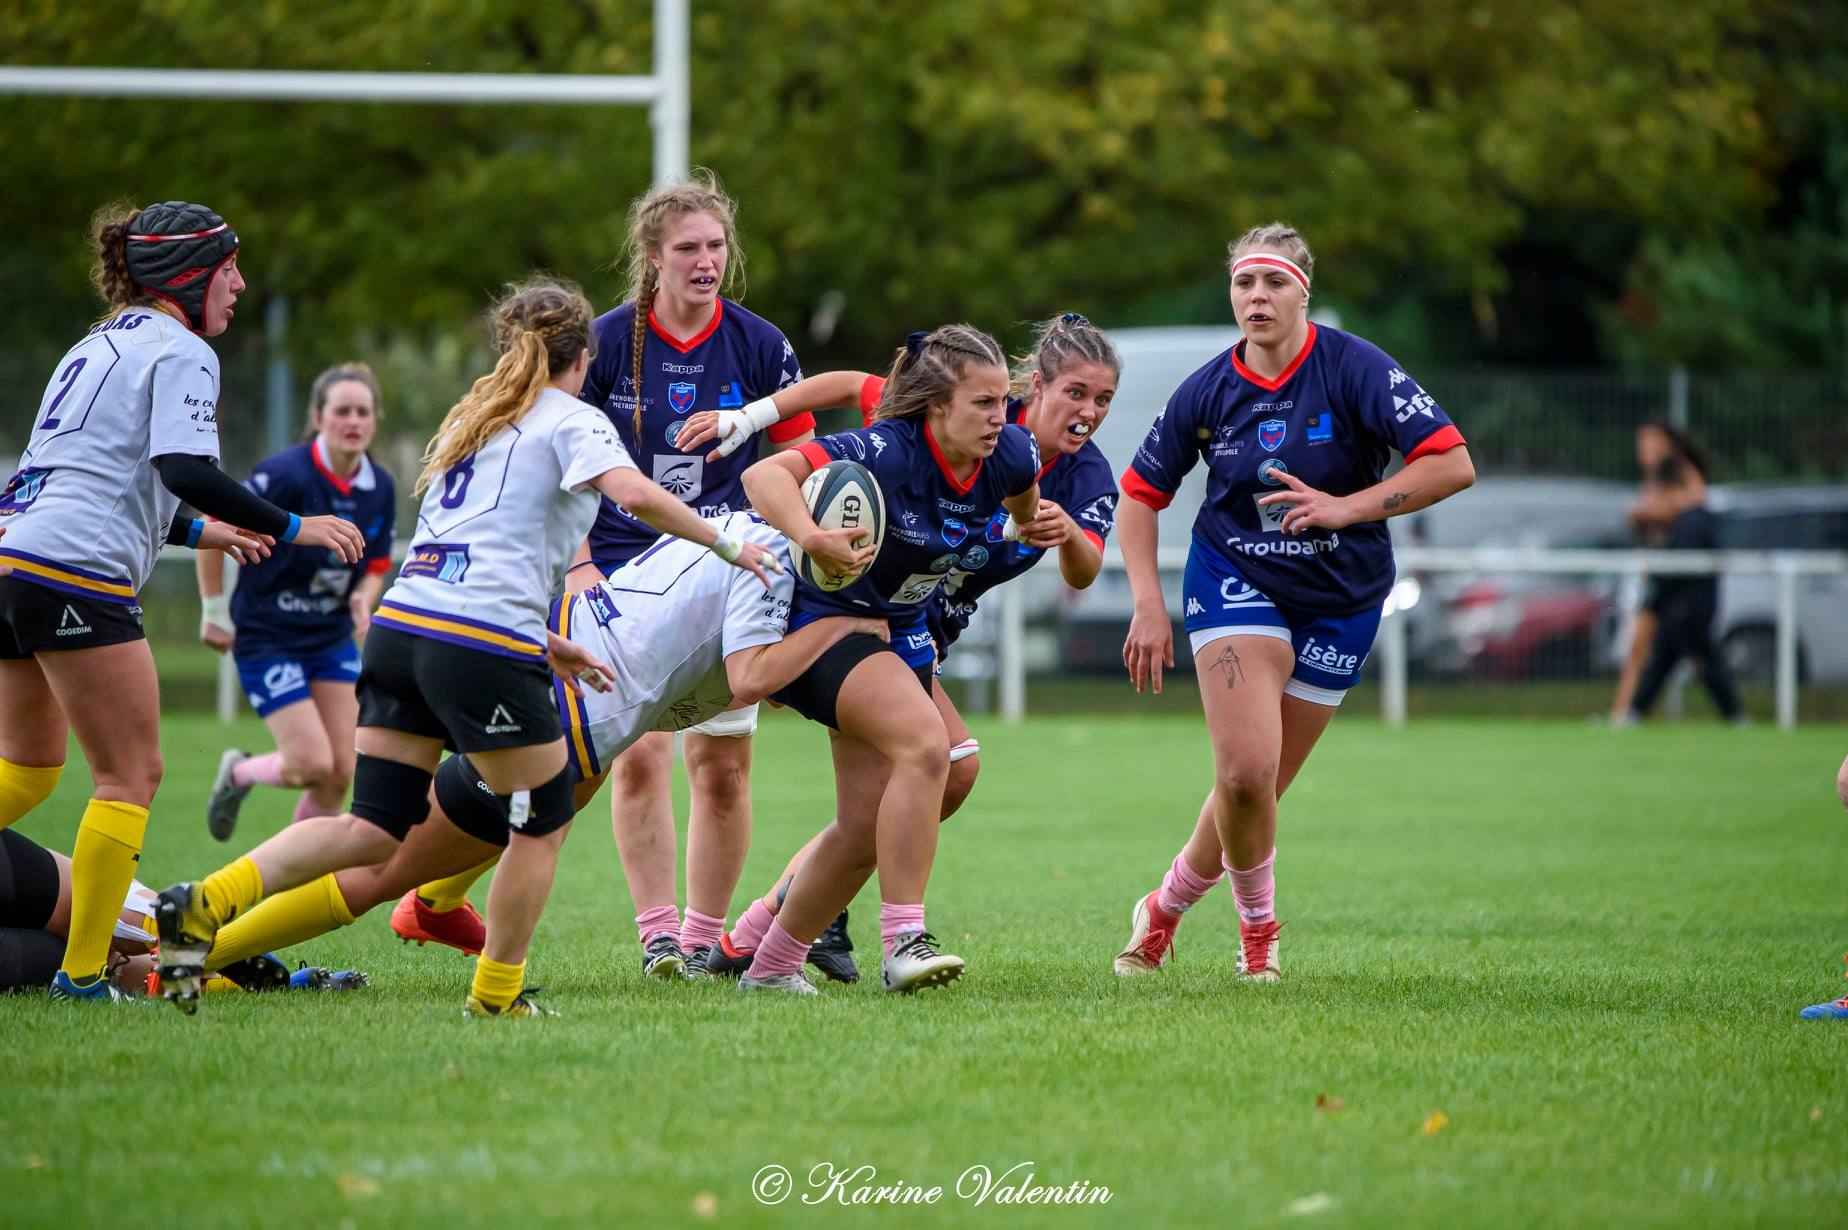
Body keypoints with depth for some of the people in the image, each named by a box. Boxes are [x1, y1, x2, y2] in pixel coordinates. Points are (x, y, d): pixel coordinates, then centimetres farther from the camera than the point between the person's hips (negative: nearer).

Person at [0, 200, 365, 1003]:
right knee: (132, 774, -1)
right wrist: (291, 529, -9)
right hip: (78, 574, -9)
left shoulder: (98, 345, 24)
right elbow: (182, 469, -16)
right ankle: (82, 972, -5)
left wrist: (194, 531, 35)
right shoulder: (179, 351, -3)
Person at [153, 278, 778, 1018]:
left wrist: (543, 644, 32)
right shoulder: (572, 421, 4)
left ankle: (205, 904, -13)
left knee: (372, 830, 4)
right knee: (543, 822, 12)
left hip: (400, 623, 7)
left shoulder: (472, 420, 27)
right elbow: (635, 494, -16)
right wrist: (727, 548, -3)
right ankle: (496, 995, 15)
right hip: (484, 647, -7)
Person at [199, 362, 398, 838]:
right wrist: (215, 612, -8)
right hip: (267, 636, -6)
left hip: (333, 638, 6)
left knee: (341, 772, -1)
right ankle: (239, 772, 20)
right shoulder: (285, 476, -21)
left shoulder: (380, 488, -2)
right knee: (313, 765, -13)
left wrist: (364, 597, -10)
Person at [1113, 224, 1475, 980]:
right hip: (1235, 581, 0)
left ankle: (1168, 905, 30)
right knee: (1245, 770, -20)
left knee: (1255, 787, 5)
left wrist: (1345, 507, -26)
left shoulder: (1353, 369, -14)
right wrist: (1148, 603, -4)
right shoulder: (1209, 391, -6)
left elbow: (1453, 465, -19)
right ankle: (1257, 923, 6)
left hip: (1340, 600, 0)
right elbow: (1140, 493, 7)